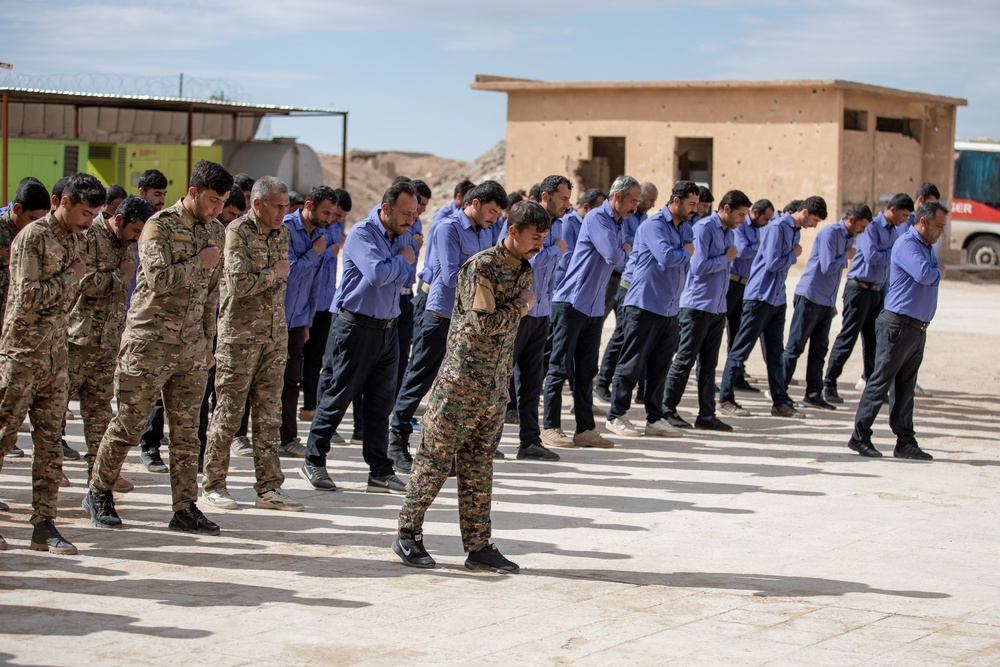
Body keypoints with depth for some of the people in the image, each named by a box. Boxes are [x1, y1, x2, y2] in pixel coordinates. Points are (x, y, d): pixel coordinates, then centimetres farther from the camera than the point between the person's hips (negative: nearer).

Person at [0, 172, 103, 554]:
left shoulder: (75, 239, 13)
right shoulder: (32, 237, -11)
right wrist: (70, 276, -11)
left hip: (56, 355, 7)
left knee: (50, 443, 5)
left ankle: (44, 526, 8)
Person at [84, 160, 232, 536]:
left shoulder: (216, 232, 12)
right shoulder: (160, 226, -9)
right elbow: (158, 278, -24)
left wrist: (207, 342, 18)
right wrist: (198, 262, -12)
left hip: (191, 346, 6)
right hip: (149, 343, -6)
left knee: (187, 431, 5)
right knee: (128, 424, 1)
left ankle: (185, 509, 10)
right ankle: (98, 494, 19)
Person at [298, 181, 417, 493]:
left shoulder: (403, 236, 11)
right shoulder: (362, 234, -13)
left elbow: (407, 278, 15)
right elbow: (377, 273, -26)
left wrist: (401, 268, -6)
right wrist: (402, 260, -8)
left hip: (387, 328, 7)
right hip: (356, 327, -7)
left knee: (382, 403, 7)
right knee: (336, 398, 1)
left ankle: (380, 472, 11)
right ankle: (313, 462, 14)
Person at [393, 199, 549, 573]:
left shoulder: (524, 271, 11)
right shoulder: (481, 266, -14)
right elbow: (485, 323, -23)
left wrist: (505, 378, 18)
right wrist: (521, 306, -9)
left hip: (496, 385, 7)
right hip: (462, 379, -7)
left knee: (479, 465, 10)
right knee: (435, 458, 1)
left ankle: (478, 546, 13)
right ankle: (408, 535, 12)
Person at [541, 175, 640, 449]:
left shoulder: (619, 224, 14)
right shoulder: (597, 218, -13)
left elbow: (620, 260, 17)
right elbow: (614, 256, -21)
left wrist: (623, 252, -4)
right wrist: (625, 251, 0)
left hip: (594, 308, 8)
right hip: (571, 303, -8)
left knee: (586, 370, 9)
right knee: (561, 367, -2)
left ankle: (585, 429, 12)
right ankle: (550, 427, 2)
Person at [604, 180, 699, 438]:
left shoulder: (686, 228, 14)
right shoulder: (653, 225, -13)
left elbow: (683, 263, 23)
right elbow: (667, 257, -25)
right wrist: (686, 252, -8)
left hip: (669, 308, 8)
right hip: (645, 305, -8)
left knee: (660, 366, 10)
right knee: (633, 363, -2)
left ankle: (655, 418, 16)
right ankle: (616, 416, 6)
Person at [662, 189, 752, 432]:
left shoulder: (729, 234, 14)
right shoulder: (704, 228, -12)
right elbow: (699, 266, -21)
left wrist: (724, 310, 18)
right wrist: (727, 258, -8)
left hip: (717, 309, 8)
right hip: (697, 306, -8)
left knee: (709, 364, 9)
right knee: (685, 360, -2)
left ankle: (707, 414, 12)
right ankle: (668, 410, 7)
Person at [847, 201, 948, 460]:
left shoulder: (928, 247, 18)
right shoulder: (907, 244, -12)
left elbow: (933, 278, 19)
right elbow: (923, 274, -25)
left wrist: (935, 273, -2)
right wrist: (939, 272, -6)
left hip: (918, 328, 9)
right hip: (899, 324, -9)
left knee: (905, 387, 11)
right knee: (881, 381, -6)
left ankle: (905, 442, 14)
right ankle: (860, 436, -1)